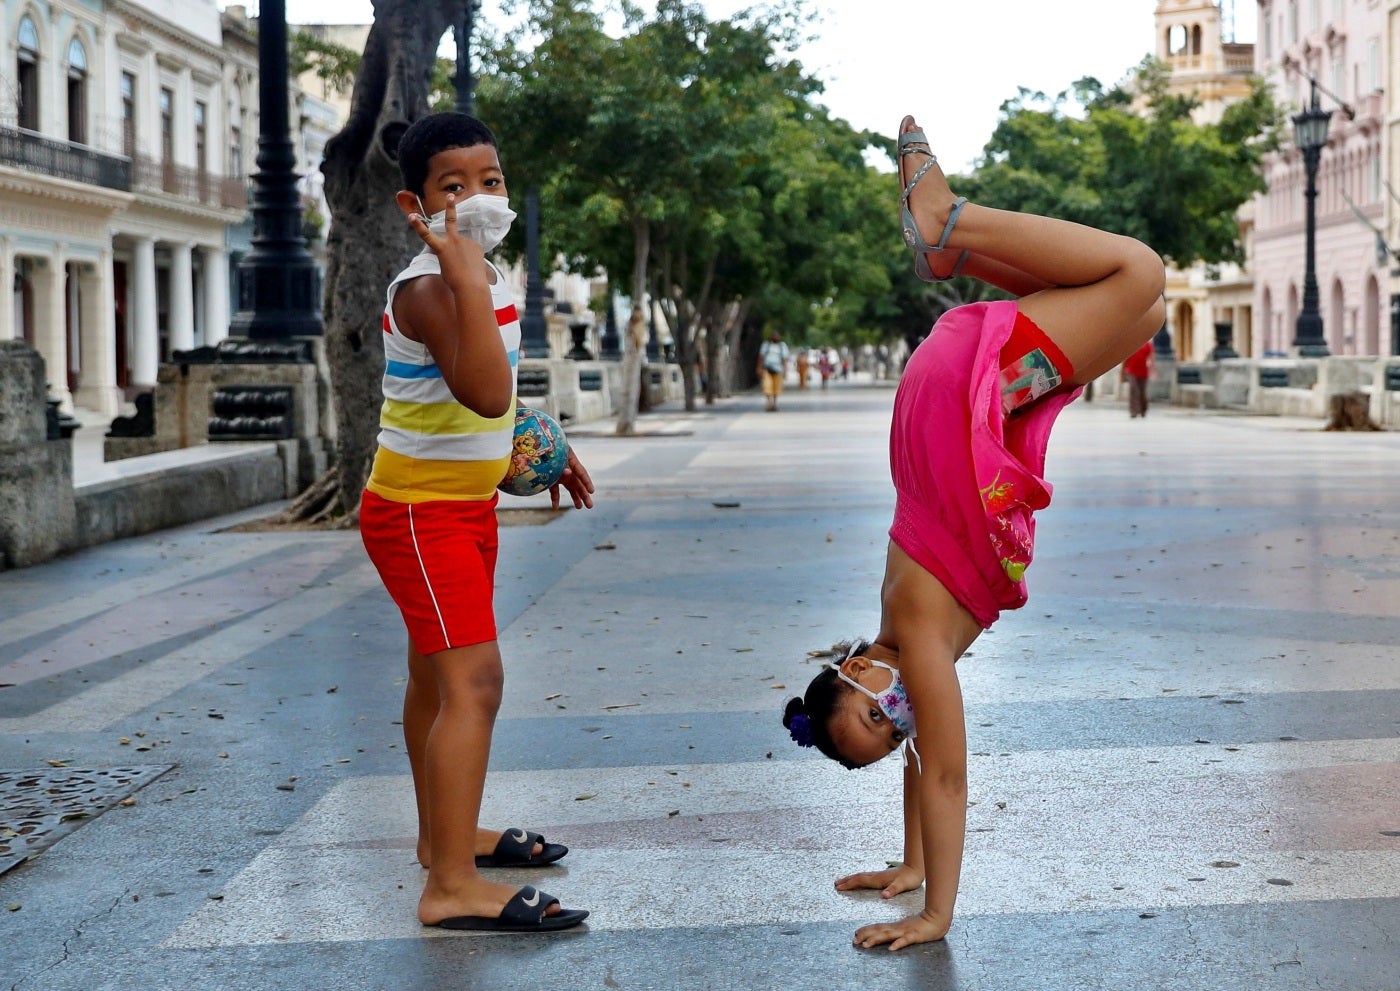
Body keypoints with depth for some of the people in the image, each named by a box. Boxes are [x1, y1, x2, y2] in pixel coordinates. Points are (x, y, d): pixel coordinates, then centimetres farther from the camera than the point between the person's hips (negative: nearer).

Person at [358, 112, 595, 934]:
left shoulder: (490, 279, 6)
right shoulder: (426, 289, -24)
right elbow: (486, 393, -41)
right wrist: (465, 276, -42)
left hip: (468, 503, 10)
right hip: (418, 509, -10)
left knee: (438, 675, 20)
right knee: (473, 678, -18)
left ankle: (444, 834, 34)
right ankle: (453, 886, -19)